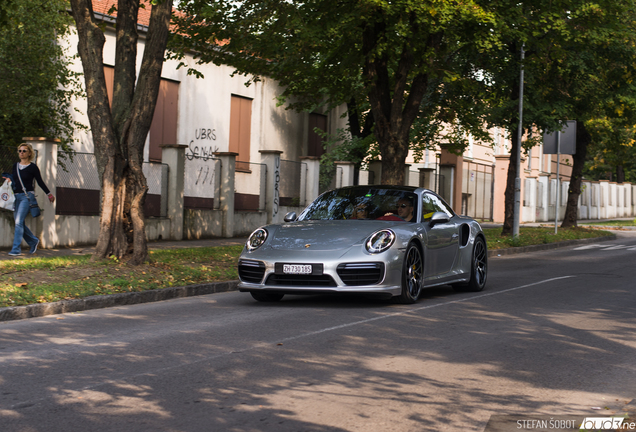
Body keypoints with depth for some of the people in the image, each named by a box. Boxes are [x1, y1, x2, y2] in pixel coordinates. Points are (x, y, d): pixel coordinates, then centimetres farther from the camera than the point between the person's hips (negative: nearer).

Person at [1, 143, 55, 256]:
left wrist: (49, 194, 11)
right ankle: (33, 241, 28)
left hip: (26, 196, -6)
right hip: (16, 196, 6)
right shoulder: (15, 166, 13)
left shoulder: (33, 167, -3)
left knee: (19, 222, -14)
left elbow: (40, 182, 6)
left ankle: (16, 249, -14)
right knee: (19, 223, 7)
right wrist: (9, 179, 2)